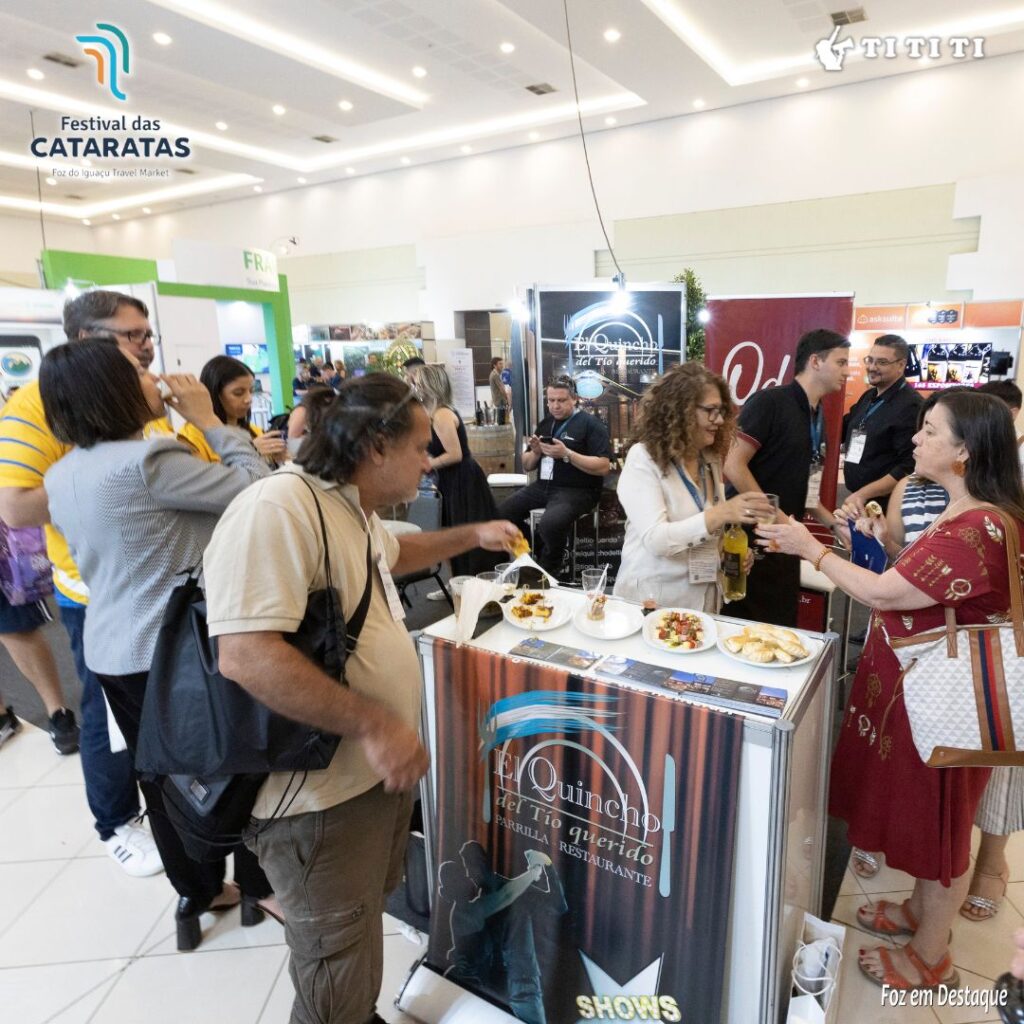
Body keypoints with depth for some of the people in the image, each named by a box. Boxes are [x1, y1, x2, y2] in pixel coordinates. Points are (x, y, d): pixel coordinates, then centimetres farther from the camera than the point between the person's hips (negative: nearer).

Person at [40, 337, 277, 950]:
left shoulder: (61, 476, 4)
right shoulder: (147, 461, -23)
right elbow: (258, 489, -20)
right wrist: (209, 421, -8)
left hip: (112, 650, 8)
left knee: (164, 778, 19)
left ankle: (197, 892, 38)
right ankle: (260, 887, 30)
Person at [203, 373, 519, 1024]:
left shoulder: (352, 509, 8)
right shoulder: (278, 508, -26)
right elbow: (246, 656, -33)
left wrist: (473, 536, 21)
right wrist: (372, 724, -29)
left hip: (381, 771, 10)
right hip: (323, 798, -10)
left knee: (367, 916, 29)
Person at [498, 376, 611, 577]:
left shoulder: (590, 424, -5)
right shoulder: (546, 423, 15)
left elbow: (604, 467, -15)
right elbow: (527, 466, 19)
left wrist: (567, 454, -22)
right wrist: (535, 452, -4)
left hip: (576, 490, -7)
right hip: (544, 486, 7)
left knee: (550, 523, -33)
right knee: (503, 514, -7)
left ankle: (548, 573, -6)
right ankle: (537, 553, 10)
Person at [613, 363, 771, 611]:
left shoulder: (711, 460, 3)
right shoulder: (643, 458, -15)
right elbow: (655, 539, -25)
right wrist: (721, 513, -32)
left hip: (703, 597, 6)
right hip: (651, 601, -6)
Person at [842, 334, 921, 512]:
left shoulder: (911, 406, -16)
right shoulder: (868, 397, 9)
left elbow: (910, 467, -23)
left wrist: (863, 494, -23)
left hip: (887, 504, -8)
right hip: (857, 500, 8)